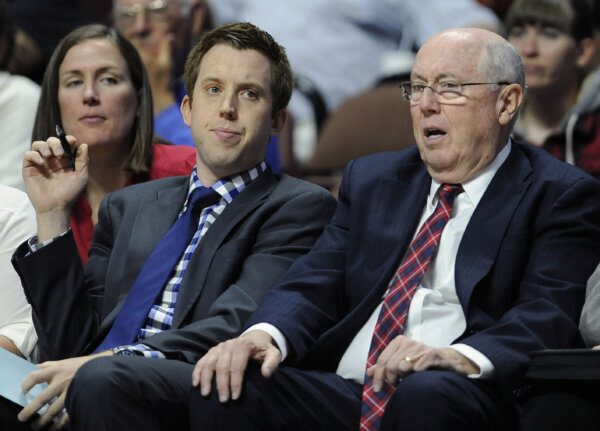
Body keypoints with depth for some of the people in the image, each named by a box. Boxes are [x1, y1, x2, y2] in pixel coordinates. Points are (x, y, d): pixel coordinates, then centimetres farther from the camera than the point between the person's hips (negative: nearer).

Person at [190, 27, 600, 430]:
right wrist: (265, 334, -11)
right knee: (227, 388, -24)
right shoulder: (371, 180, 23)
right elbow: (314, 285, 13)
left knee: (427, 394, -38)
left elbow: (549, 313, -9)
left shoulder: (560, 195, 6)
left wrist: (461, 358, -29)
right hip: (346, 397, 4)